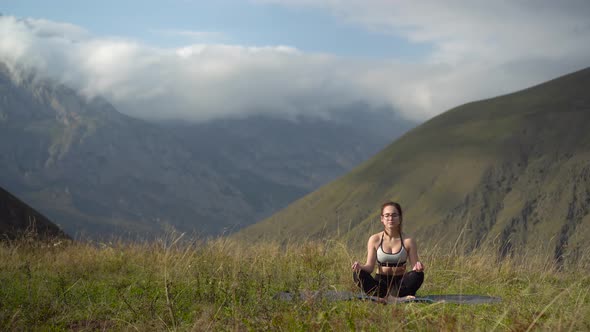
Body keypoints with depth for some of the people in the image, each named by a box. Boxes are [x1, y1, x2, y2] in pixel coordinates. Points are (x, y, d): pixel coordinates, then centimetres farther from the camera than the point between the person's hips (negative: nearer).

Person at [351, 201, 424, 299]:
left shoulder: (408, 241, 1)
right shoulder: (375, 240, 3)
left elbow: (414, 266, -3)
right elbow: (370, 266, -1)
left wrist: (418, 267, -26)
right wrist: (360, 267, -23)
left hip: (400, 283, 0)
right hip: (380, 283, 1)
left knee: (418, 275, -29)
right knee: (358, 274, -29)